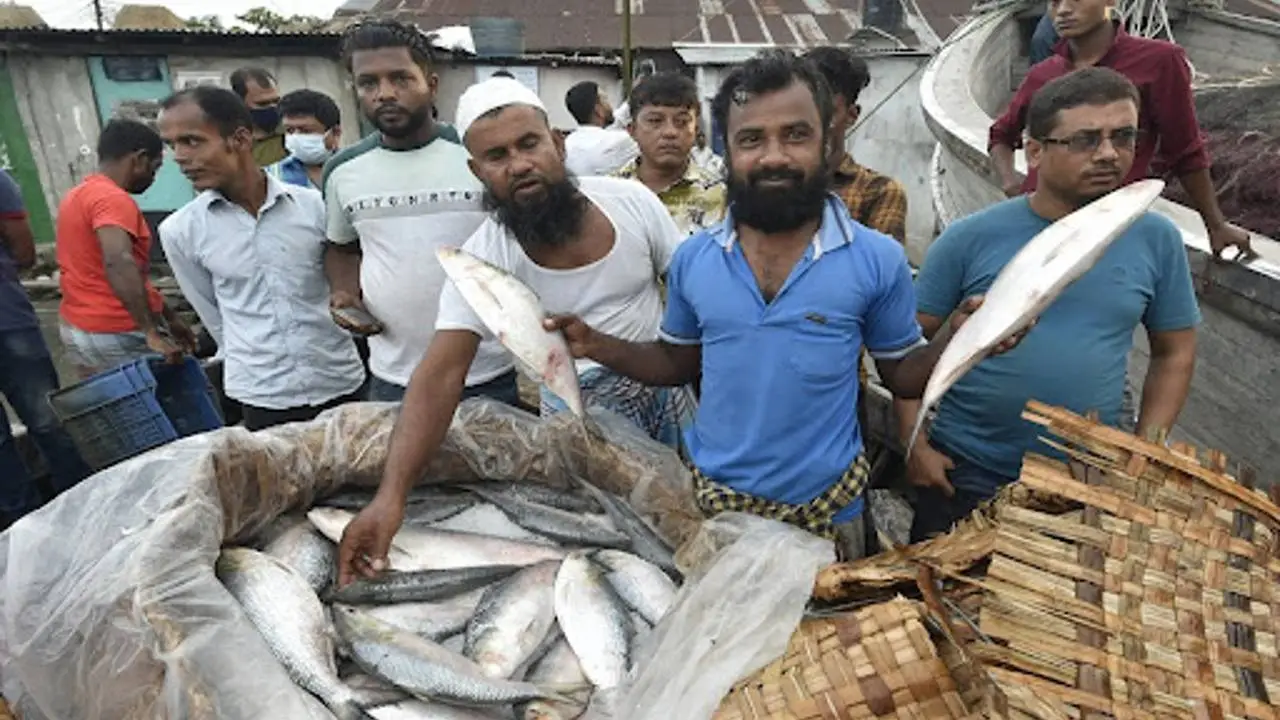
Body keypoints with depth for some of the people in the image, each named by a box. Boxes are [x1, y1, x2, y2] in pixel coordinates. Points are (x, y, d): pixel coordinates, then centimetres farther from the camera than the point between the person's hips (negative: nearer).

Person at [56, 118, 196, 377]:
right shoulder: (112, 199, -17)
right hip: (117, 336, -10)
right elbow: (118, 263, -34)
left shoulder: (77, 195, 15)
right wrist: (153, 332, -36)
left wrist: (168, 316, 19)